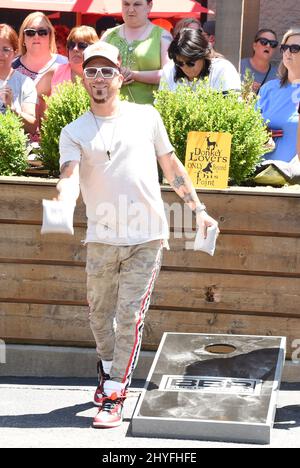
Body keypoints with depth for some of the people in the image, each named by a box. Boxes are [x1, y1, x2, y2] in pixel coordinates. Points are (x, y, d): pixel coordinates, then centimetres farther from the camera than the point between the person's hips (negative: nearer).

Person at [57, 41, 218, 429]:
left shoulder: (146, 117, 6)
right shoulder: (75, 132, 3)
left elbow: (171, 166, 15)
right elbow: (70, 176, -13)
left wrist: (198, 209, 13)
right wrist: (62, 208, -35)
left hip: (147, 239, -1)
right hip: (102, 239, 1)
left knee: (130, 317, -6)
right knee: (100, 313, 13)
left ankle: (114, 396, -2)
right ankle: (108, 370, 39)